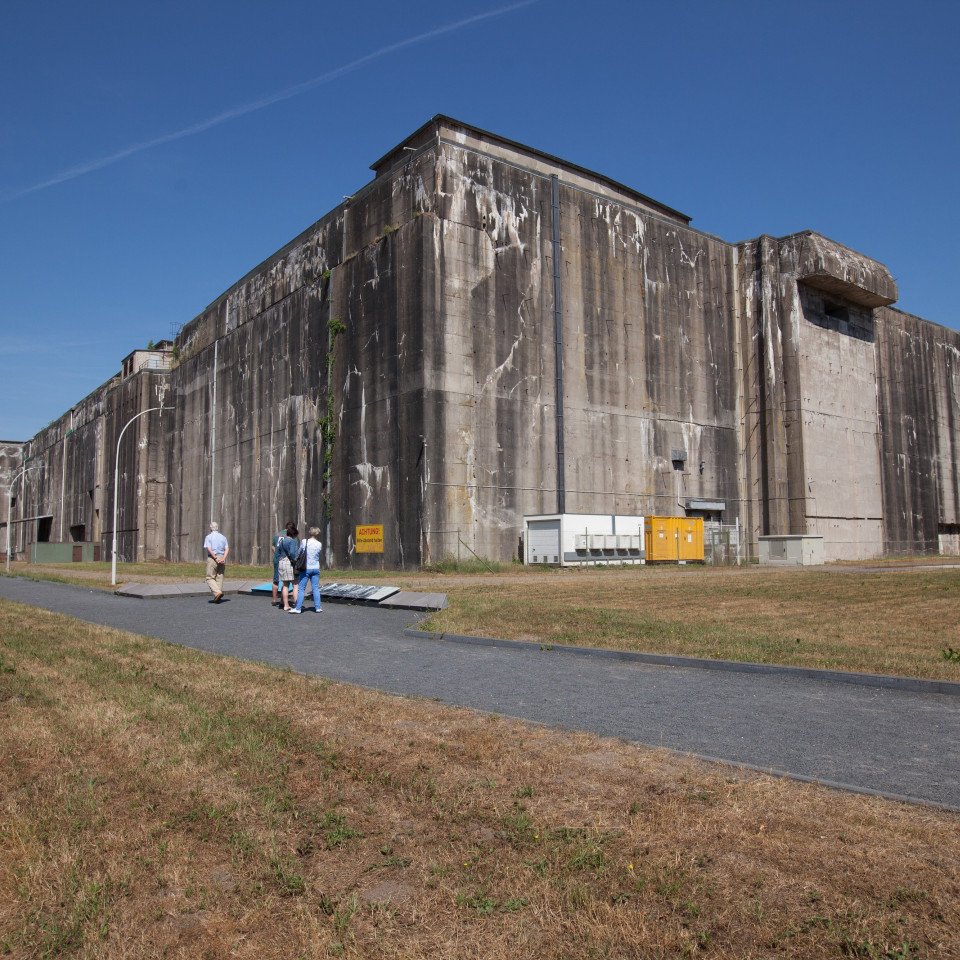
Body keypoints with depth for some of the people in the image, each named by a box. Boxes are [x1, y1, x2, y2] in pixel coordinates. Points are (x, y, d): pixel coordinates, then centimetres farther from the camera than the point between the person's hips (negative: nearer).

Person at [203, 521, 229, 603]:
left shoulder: (209, 537, 1)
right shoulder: (223, 537, 13)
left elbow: (208, 549, -12)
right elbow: (227, 549, 1)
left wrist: (216, 558, -13)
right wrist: (223, 558, -9)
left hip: (212, 559, -4)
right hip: (222, 558, 4)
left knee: (210, 578, 1)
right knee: (220, 578, 8)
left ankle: (217, 592, -21)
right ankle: (218, 598, 6)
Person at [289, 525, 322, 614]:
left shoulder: (304, 542, -7)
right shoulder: (319, 544, 0)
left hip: (306, 568, -3)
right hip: (316, 568, 3)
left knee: (301, 589, 2)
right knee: (316, 588, 8)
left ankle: (298, 608, 3)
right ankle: (317, 607, 10)